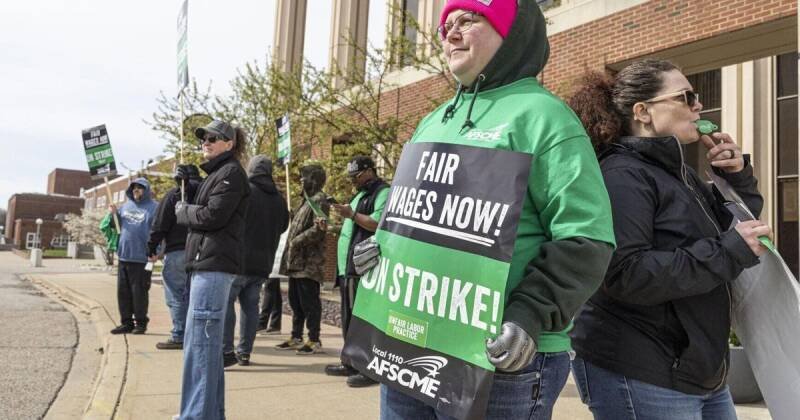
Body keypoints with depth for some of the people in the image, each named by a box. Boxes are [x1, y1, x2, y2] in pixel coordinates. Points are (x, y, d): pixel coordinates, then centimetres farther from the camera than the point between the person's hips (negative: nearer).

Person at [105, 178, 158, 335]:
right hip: (124, 256, 7)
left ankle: (141, 322, 11)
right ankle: (126, 322, 20)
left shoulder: (153, 207, -5)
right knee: (123, 291, 10)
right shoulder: (125, 206, 16)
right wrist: (113, 214, 2)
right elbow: (115, 226, 23)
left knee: (140, 292, -1)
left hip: (142, 258, -7)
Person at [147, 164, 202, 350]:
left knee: (176, 296, 1)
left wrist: (151, 249, 1)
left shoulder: (174, 194, -5)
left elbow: (159, 225, -7)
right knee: (191, 295, 13)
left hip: (177, 251, -5)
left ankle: (179, 336, 1)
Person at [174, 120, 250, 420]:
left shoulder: (231, 172, -6)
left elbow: (212, 216, -16)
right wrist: (187, 210, 2)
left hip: (214, 264, -10)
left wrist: (183, 211, -1)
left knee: (199, 340, -11)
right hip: (208, 262, 10)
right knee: (208, 340, 11)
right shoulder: (217, 173, 24)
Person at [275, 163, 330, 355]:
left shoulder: (319, 200, -9)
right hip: (296, 260, 10)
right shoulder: (307, 199, 21)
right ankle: (296, 337, 24)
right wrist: (290, 250, 15)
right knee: (295, 301, 14)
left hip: (308, 262, -10)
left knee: (309, 302, -4)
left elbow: (318, 229, -19)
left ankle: (314, 339, 4)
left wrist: (296, 241, -15)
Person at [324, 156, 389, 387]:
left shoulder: (383, 192, -7)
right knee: (349, 318, 14)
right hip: (349, 266, 10)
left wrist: (352, 214, -20)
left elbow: (379, 224, -21)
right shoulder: (361, 194, 24)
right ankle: (350, 363, 24)